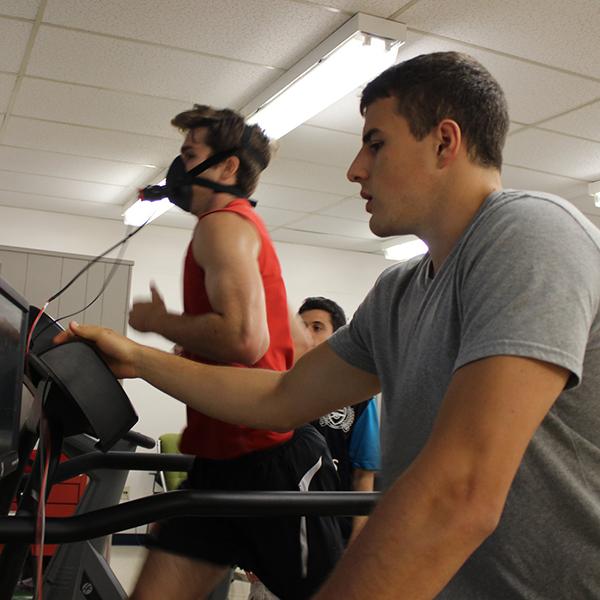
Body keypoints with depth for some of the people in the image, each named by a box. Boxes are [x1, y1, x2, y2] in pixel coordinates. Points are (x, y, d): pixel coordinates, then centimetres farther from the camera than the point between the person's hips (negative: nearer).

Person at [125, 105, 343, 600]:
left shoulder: (224, 224, -9)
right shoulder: (245, 228, 22)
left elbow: (244, 338, -27)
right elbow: (301, 345, 23)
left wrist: (158, 321, -10)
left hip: (272, 462, -10)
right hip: (223, 460, 10)